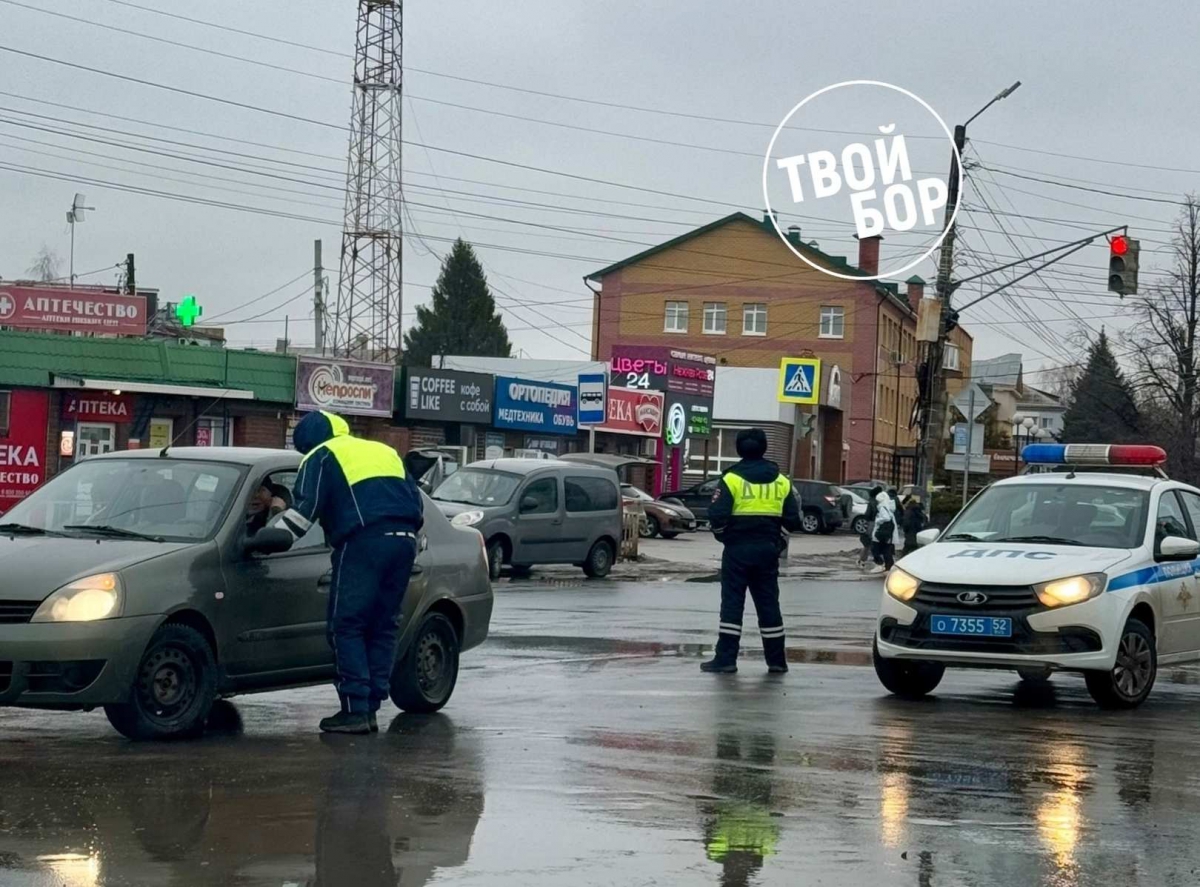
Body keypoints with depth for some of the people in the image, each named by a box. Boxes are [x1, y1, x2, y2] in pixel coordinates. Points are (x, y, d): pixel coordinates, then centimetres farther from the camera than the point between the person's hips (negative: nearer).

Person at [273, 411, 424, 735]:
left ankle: (356, 710, -8)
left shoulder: (321, 458, 8)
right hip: (404, 540, 6)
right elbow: (416, 501, 28)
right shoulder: (384, 452, 29)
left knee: (346, 627, -2)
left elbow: (303, 510, -5)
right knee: (383, 626, 11)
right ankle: (371, 707, 10)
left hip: (364, 542, -6)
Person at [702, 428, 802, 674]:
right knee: (768, 604, 10)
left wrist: (724, 536, 6)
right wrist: (779, 542, 16)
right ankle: (776, 660, 12)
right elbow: (792, 519, 4)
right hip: (767, 551, 4)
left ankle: (725, 658, -4)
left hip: (738, 550, -3)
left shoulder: (732, 479, -8)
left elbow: (717, 516, -13)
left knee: (732, 602, 0)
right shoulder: (781, 482, 5)